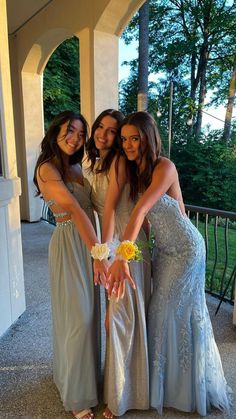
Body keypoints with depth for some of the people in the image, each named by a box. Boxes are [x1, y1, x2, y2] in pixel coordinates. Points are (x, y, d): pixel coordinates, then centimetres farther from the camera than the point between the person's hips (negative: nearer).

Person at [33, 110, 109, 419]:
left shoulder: (75, 167, 11)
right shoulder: (47, 168, -14)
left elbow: (89, 206, 7)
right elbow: (75, 210, -26)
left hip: (87, 242, 8)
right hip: (69, 245, -8)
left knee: (87, 313, 19)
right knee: (78, 317, 2)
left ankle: (70, 372, 45)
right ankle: (77, 394, 25)